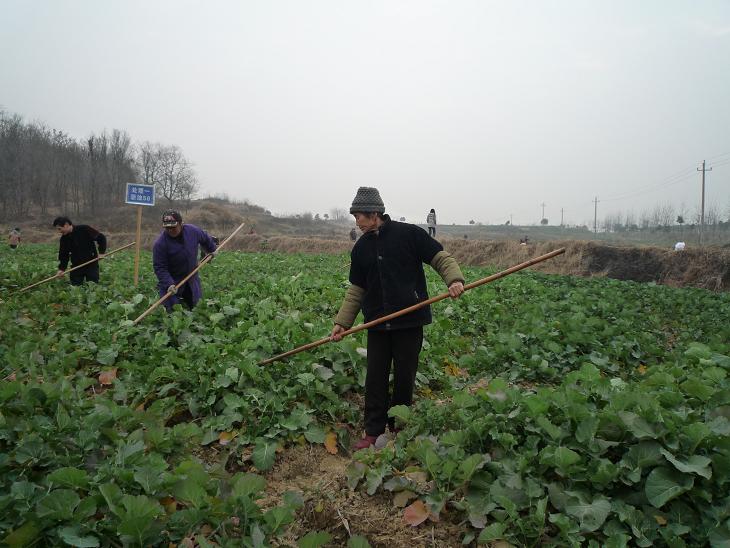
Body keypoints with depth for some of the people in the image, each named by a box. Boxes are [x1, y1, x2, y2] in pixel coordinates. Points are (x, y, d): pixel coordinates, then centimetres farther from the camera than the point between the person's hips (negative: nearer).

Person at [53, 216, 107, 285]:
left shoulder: (84, 229, -13)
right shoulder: (64, 239, 2)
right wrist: (62, 268, -7)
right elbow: (63, 255, 7)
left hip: (91, 264, -4)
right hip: (76, 266, 4)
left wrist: (101, 252, -13)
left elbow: (101, 237, -8)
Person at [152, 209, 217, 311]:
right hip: (171, 281, -3)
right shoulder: (160, 244, -21)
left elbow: (206, 238, 13)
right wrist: (169, 284, -30)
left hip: (192, 280, 4)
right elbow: (159, 268, -20)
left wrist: (212, 249, 26)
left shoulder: (193, 231, -10)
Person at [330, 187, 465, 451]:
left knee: (404, 377, 8)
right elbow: (356, 290, 13)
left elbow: (441, 258, -4)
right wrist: (342, 322, 6)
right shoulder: (361, 248, 9)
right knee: (375, 378, 5)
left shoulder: (409, 234, -6)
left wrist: (454, 279, -24)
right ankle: (373, 431, 17)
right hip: (377, 324, 4)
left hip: (409, 321, -3)